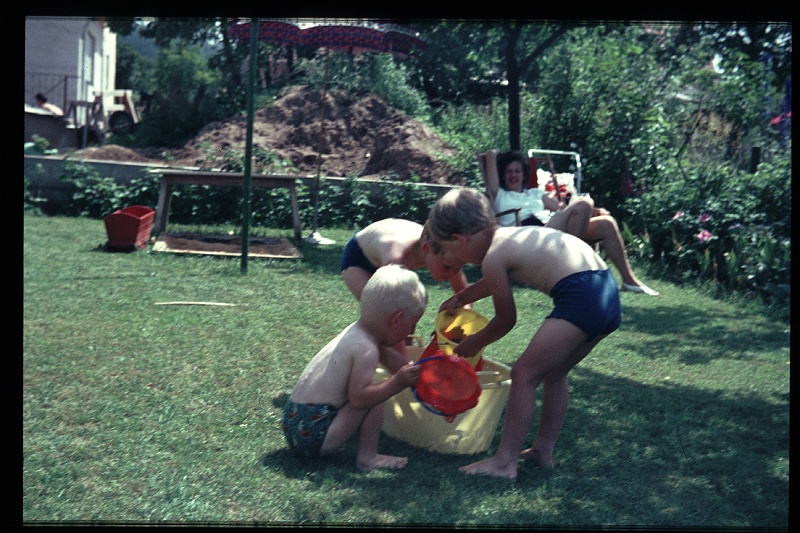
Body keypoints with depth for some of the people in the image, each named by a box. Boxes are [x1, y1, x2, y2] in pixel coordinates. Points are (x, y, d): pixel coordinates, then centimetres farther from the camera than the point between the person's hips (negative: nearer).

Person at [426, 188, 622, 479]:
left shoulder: (492, 257, -4)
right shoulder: (509, 235, 23)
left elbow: (506, 320, 6)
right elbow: (496, 282, 45)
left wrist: (474, 343, 24)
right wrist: (459, 298, 60)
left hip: (580, 299, -10)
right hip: (608, 295, 10)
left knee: (524, 374, -2)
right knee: (553, 374, 22)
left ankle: (504, 462, 0)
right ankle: (544, 450, 30)